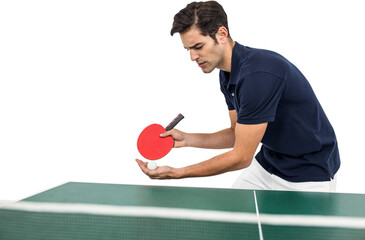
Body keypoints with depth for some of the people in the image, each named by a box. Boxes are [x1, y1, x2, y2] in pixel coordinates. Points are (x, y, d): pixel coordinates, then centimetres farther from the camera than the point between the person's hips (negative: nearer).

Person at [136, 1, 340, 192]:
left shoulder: (259, 74, -31)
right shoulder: (227, 75, -1)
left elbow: (241, 158, -27)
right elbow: (237, 134, 9)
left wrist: (177, 173, -22)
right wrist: (187, 139, -3)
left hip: (309, 175, -8)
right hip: (267, 164, 8)